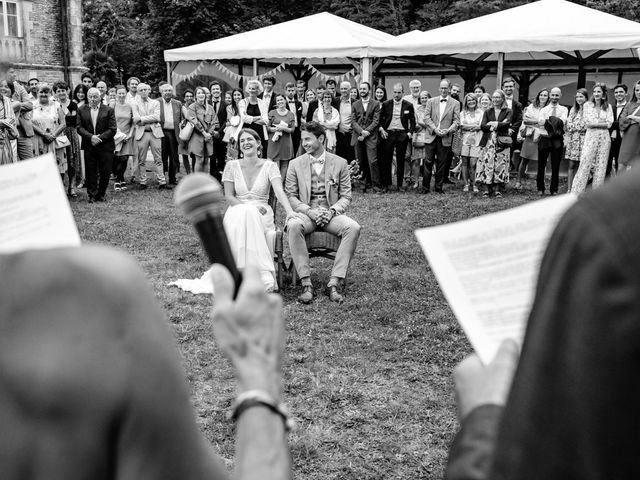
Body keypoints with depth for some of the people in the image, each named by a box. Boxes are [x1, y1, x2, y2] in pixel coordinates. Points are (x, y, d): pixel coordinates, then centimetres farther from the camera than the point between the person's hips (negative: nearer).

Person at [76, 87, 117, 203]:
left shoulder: (109, 110, 1)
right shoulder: (81, 110, 8)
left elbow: (113, 129, -4)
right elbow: (79, 127, 1)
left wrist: (100, 137, -14)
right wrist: (91, 137, -15)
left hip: (105, 146, -1)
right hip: (89, 146, 1)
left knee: (105, 172, 2)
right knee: (90, 172, 3)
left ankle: (101, 194, 17)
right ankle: (92, 195, 12)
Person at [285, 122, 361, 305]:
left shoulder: (340, 163, 9)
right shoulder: (295, 164, 9)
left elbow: (346, 196, 7)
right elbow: (290, 196, 4)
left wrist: (332, 211, -14)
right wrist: (309, 211, -14)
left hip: (331, 213, 1)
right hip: (305, 212, 0)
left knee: (353, 228, -31)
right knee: (293, 226, -36)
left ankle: (334, 282, -30)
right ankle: (306, 284, -33)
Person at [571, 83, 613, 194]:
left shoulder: (608, 107, 9)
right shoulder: (587, 105, 5)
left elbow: (609, 124, -1)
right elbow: (588, 123, -4)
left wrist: (595, 123, -9)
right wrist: (603, 123, -6)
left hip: (604, 138, 2)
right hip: (591, 137, -2)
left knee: (601, 166, 1)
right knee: (585, 164, -9)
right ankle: (576, 192, -9)